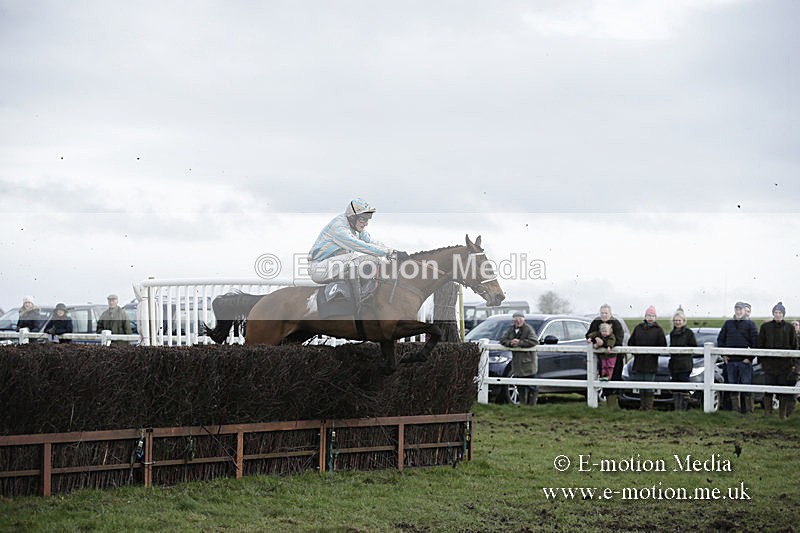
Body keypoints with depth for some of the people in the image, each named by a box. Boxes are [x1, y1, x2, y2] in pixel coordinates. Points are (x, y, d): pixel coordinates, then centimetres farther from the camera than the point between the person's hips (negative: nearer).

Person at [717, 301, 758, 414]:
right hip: (730, 361, 4)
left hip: (745, 361, -4)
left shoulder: (750, 324, 2)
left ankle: (748, 410, -1)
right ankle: (735, 409, 14)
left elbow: (755, 342, -3)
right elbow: (720, 339, 18)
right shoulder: (728, 323, 13)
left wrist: (750, 358, -10)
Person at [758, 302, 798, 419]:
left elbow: (794, 346, 8)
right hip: (769, 364, 0)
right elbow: (760, 345, 7)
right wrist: (761, 361, 3)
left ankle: (783, 414, 11)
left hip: (785, 364, 0)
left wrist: (794, 363, 4)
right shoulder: (765, 327, 4)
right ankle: (767, 413, 7)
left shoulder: (789, 328, 5)